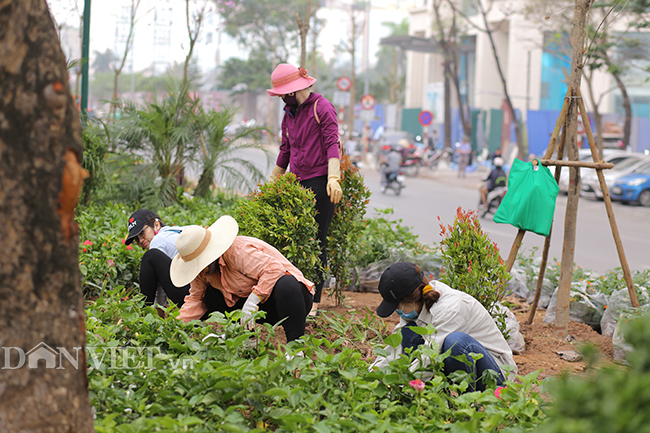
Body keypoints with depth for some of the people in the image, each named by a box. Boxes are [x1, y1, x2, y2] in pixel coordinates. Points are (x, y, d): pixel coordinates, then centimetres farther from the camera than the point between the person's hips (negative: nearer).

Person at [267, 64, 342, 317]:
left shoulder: (322, 108, -4)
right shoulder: (289, 115, 20)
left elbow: (332, 144, -13)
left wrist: (333, 177, -25)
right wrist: (271, 184, 30)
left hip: (320, 182, -7)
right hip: (298, 183, 7)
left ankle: (314, 302, -3)